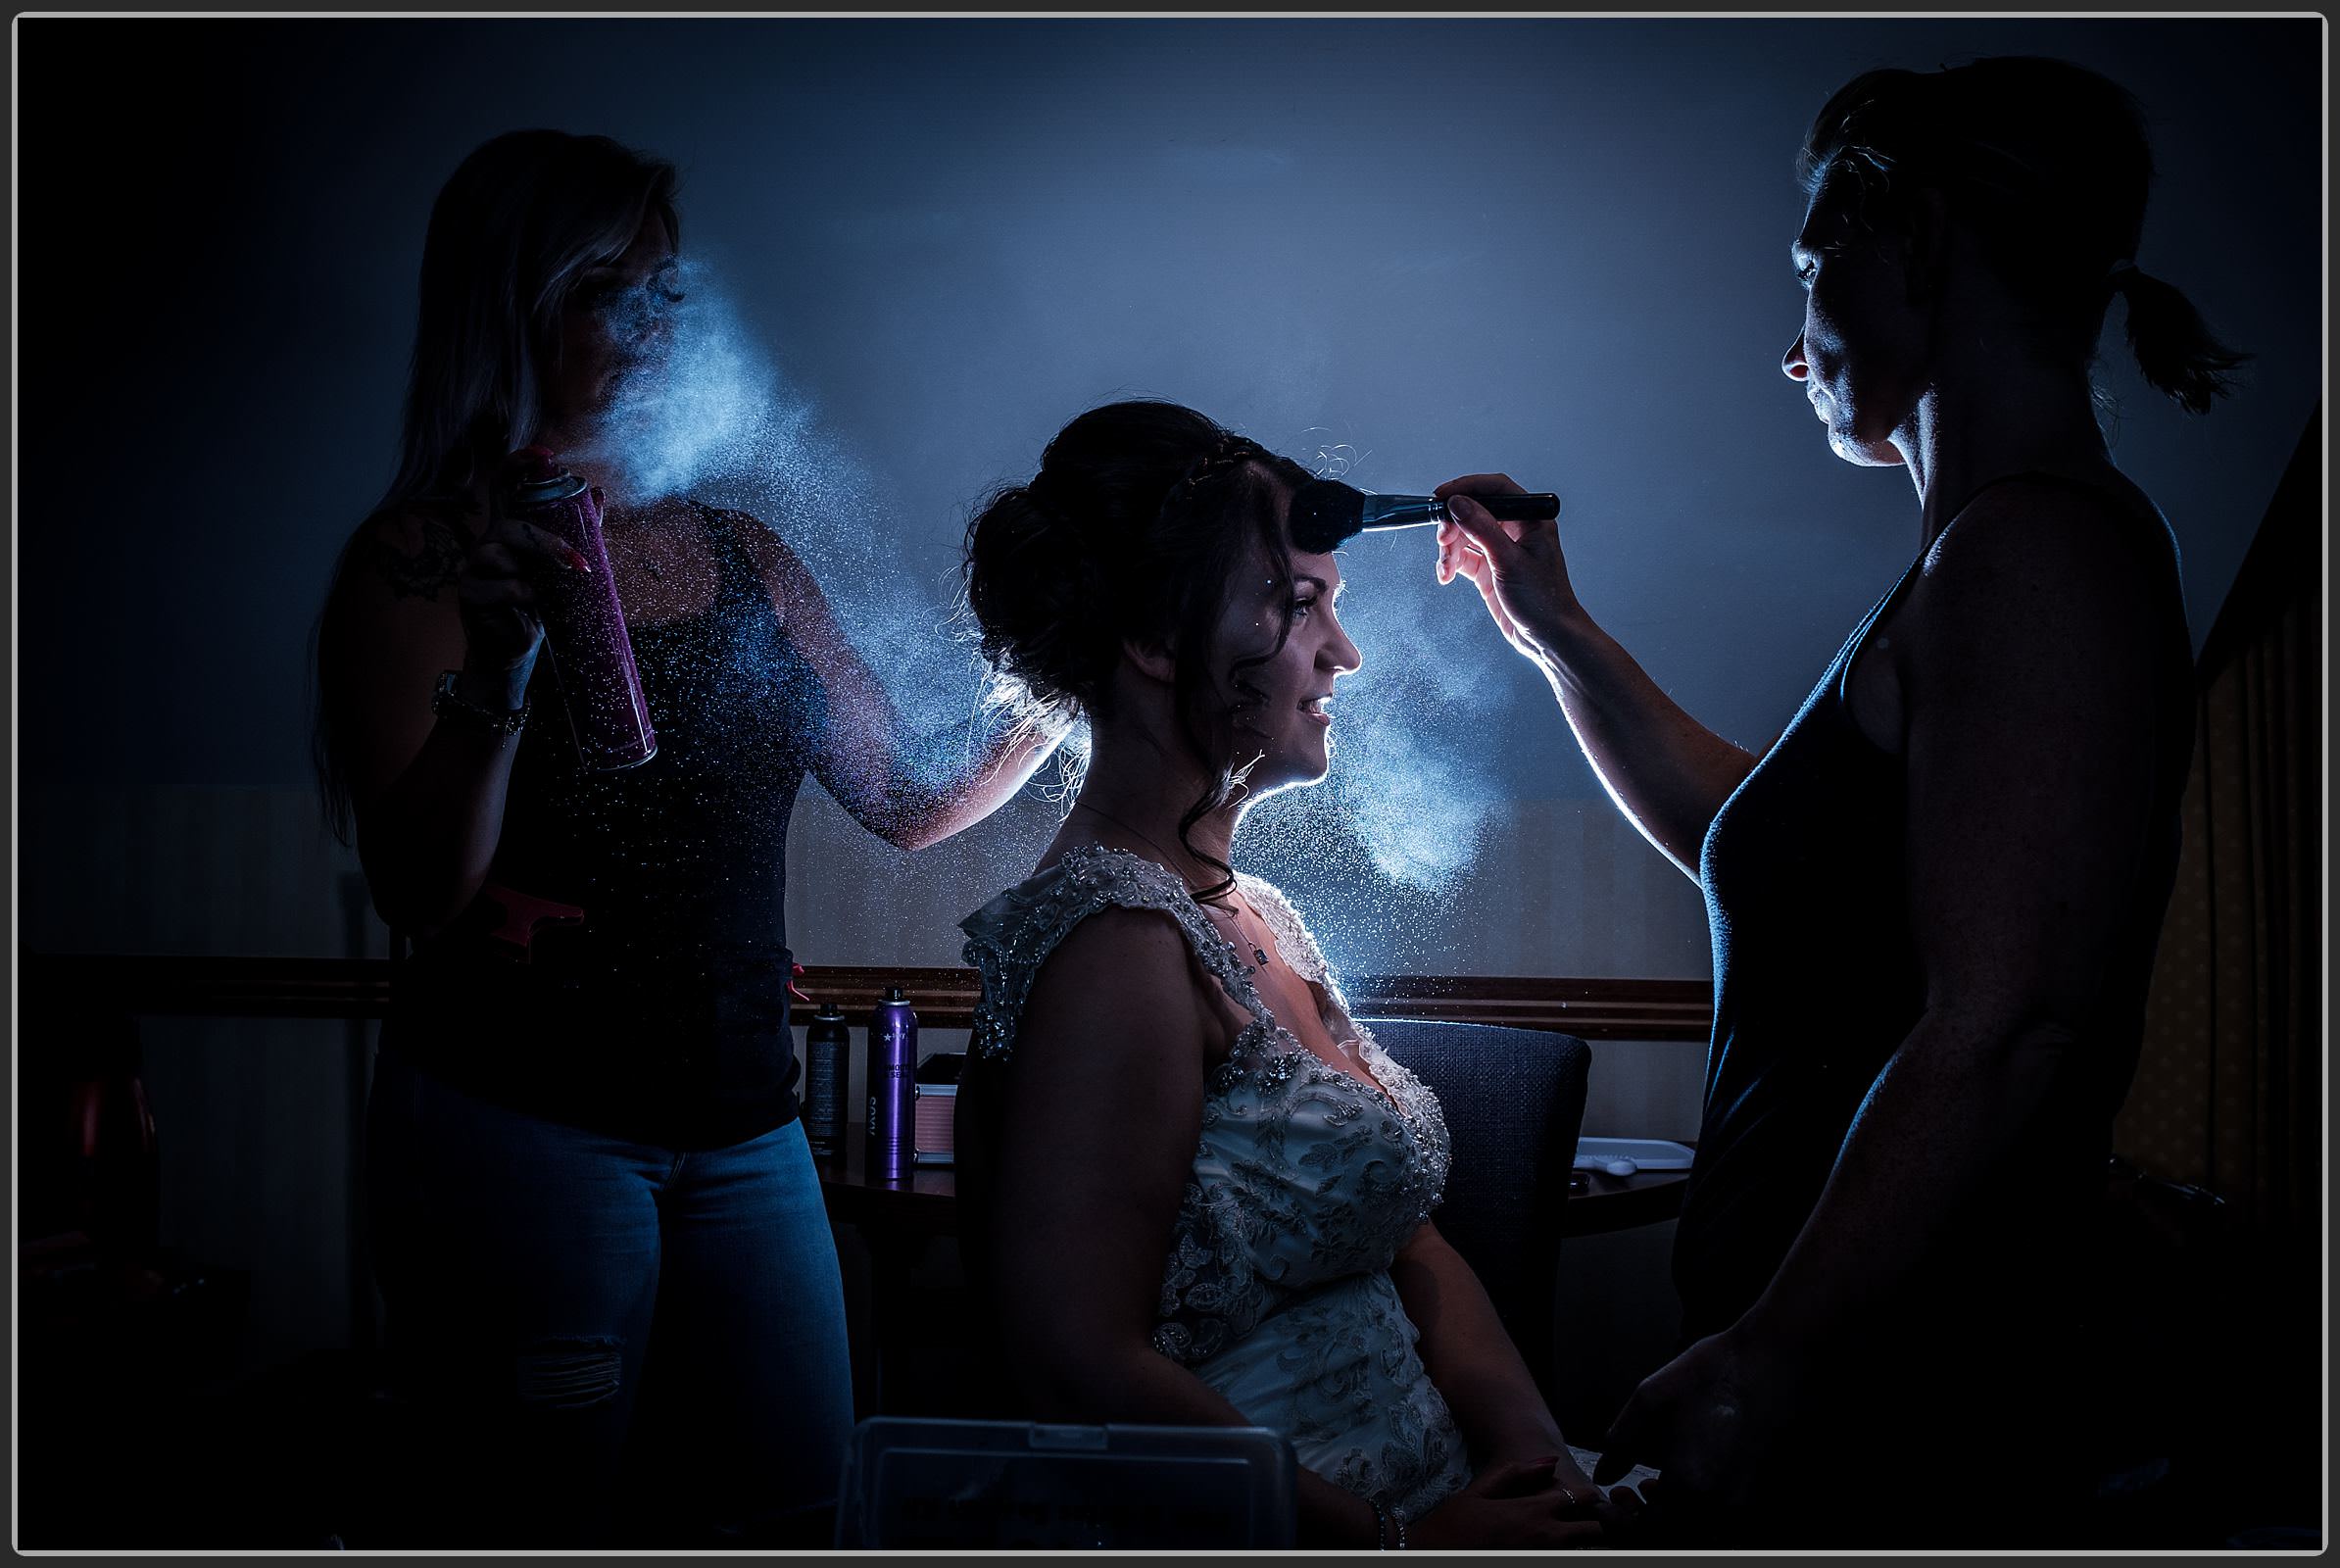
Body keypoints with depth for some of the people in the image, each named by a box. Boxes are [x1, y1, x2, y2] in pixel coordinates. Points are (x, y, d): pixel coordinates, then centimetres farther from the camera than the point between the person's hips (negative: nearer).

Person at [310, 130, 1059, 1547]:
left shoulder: (744, 557, 12)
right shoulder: (417, 562, -3)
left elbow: (909, 799, 14)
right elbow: (423, 890, -13)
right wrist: (504, 664, -26)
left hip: (743, 1123, 5)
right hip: (525, 1122, -5)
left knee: (793, 1508, 8)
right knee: (547, 1529, 2)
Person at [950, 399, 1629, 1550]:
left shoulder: (1256, 917, 15)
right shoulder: (1121, 941, -15)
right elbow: (1082, 1374, -20)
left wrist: (1535, 1458, 0)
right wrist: (1405, 1541, -14)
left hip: (1436, 1503, 9)